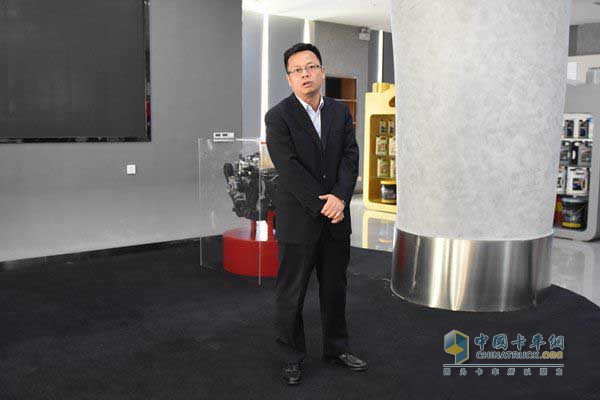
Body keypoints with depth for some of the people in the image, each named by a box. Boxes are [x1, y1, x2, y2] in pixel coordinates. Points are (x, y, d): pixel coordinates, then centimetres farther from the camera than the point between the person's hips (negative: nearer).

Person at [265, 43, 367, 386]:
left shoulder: (341, 112, 8)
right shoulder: (278, 117, -7)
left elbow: (351, 157, 0)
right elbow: (290, 169, -15)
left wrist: (340, 197, -16)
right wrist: (323, 206, -18)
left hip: (337, 220, 5)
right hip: (298, 221, -4)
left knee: (335, 289, 16)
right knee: (291, 294, 6)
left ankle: (337, 347, 32)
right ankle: (292, 356, 22)